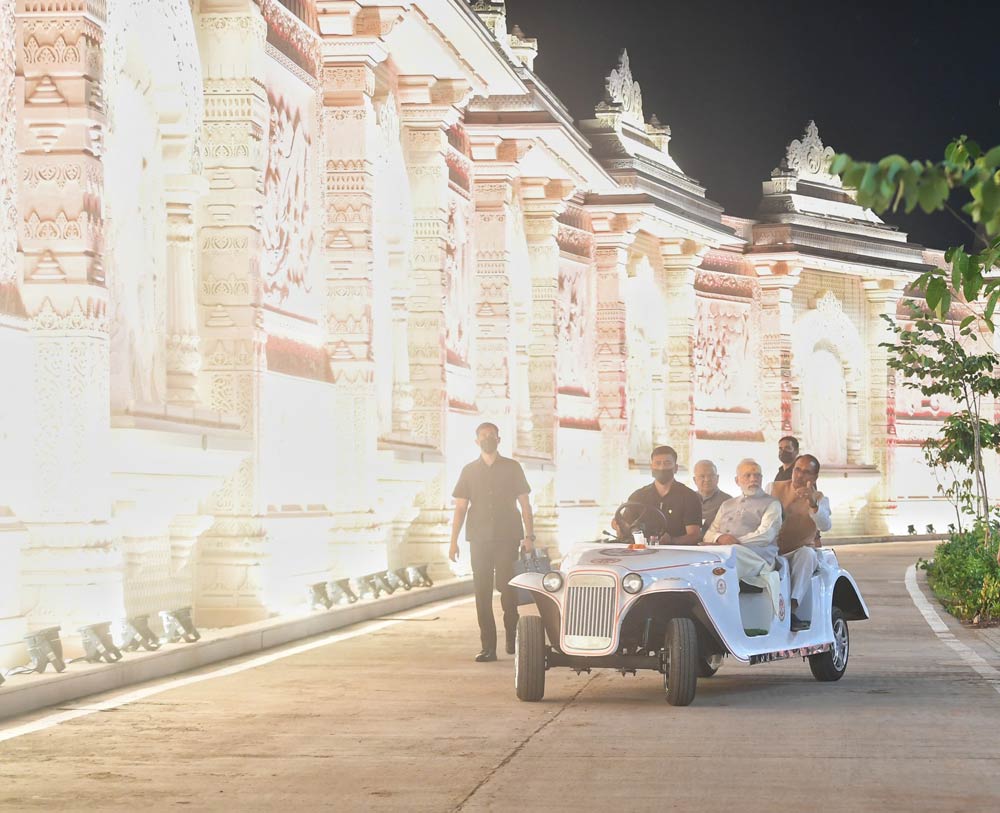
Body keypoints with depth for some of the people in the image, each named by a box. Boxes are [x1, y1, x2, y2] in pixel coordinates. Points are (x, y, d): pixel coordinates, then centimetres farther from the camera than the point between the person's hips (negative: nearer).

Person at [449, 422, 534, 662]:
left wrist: (528, 536, -3)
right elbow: (460, 508, 10)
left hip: (508, 538, -2)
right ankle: (488, 647, 0)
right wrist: (453, 541, 2)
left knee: (508, 589, -9)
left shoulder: (512, 468, 8)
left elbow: (524, 504, 7)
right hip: (479, 540, 2)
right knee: (482, 593, -2)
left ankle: (512, 637, 11)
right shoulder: (469, 471, 12)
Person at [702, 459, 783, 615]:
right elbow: (709, 534, 22)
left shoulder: (771, 504, 16)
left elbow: (765, 536, -1)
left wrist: (733, 541, -7)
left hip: (756, 557, -4)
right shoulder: (727, 505, 32)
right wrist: (720, 538, -4)